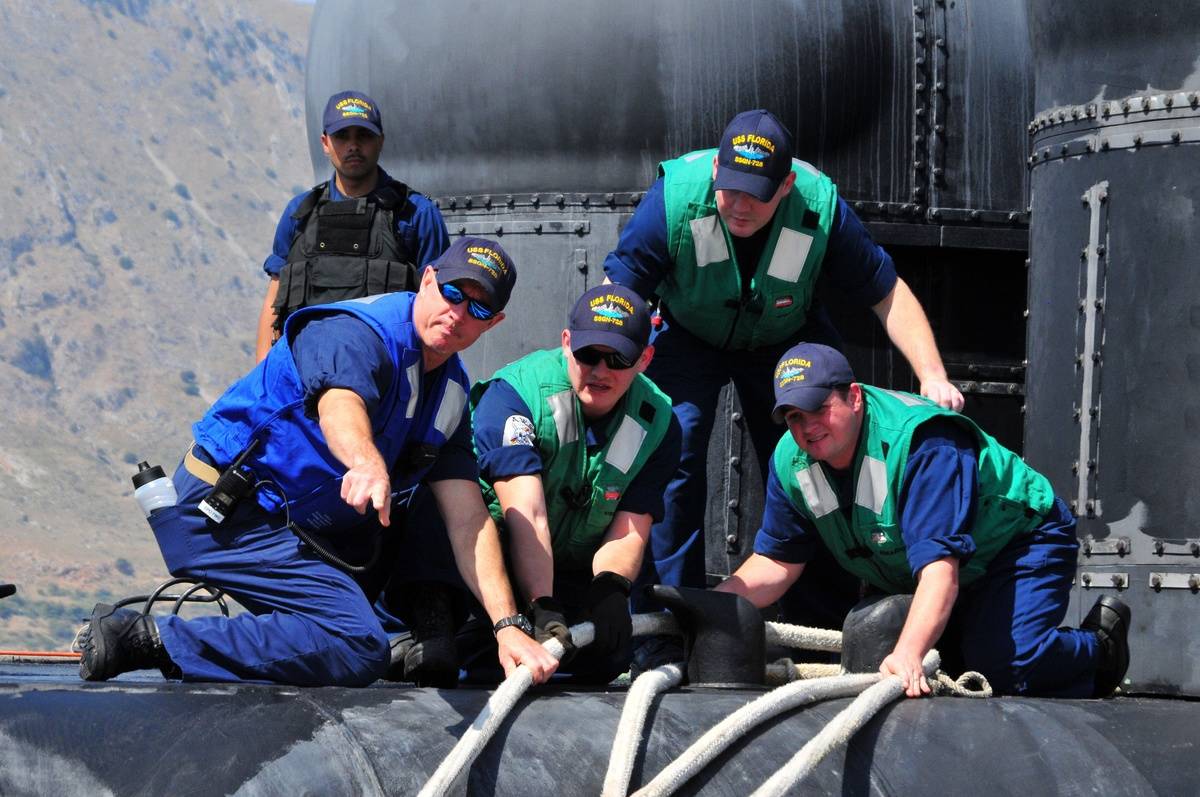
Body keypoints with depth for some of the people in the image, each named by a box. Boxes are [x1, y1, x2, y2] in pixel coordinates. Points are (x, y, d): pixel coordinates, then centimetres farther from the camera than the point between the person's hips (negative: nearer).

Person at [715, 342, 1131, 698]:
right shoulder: (790, 460, -11)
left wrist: (908, 655, -56)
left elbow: (939, 565, -43)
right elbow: (775, 563, -2)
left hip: (1019, 543, -9)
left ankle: (1099, 650, 4)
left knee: (1006, 662, -32)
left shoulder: (918, 440, -35)